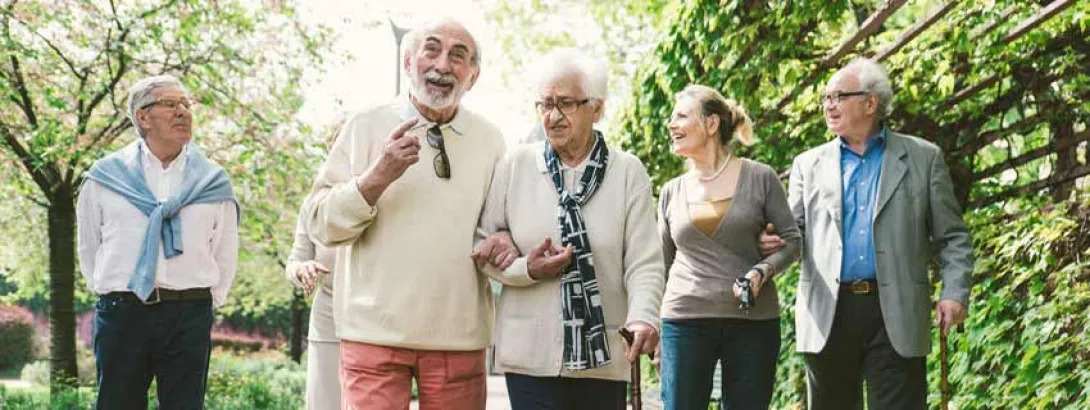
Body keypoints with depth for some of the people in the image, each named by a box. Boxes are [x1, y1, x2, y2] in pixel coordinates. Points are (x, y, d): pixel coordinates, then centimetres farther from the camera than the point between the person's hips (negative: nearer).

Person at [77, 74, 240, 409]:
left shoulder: (213, 182, 9)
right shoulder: (105, 177, 7)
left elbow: (225, 256, 14)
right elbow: (89, 250, 15)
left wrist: (206, 302, 8)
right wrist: (112, 297, 12)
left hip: (190, 317, 0)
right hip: (121, 316, 0)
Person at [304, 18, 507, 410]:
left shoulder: (490, 140, 7)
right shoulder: (365, 127, 0)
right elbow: (320, 224, -4)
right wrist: (377, 177, -19)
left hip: (459, 334, 3)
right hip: (376, 330, -2)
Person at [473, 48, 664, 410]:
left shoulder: (628, 172, 1)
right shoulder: (516, 166, 3)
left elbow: (644, 260, -5)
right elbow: (482, 243, 7)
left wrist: (644, 318, -22)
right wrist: (526, 269, -11)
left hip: (604, 356, 1)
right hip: (531, 354, 0)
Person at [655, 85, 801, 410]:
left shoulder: (760, 178, 1)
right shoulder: (672, 192, 10)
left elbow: (792, 240, 3)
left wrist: (762, 271, -15)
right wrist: (654, 334, 12)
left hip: (753, 322, -2)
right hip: (684, 322, 2)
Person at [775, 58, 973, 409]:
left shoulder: (923, 158, 8)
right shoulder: (809, 165, 14)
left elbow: (952, 237, 7)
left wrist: (955, 293, -7)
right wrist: (771, 243, -9)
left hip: (897, 314, -2)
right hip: (828, 314, 3)